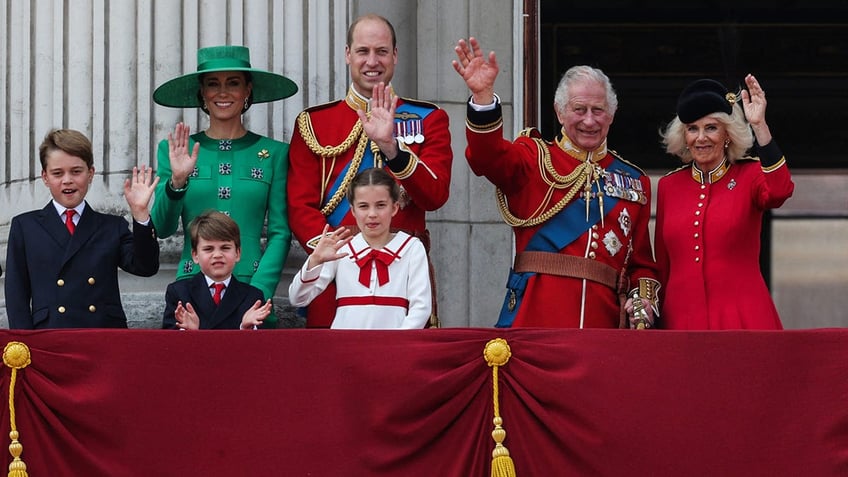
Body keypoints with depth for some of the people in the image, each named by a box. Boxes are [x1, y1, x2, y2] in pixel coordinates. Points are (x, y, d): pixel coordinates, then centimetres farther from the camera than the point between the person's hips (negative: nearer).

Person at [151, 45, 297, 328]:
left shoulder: (273, 153, 7)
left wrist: (258, 294, -9)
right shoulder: (177, 151, 9)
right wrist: (177, 182, -14)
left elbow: (280, 233, 3)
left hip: (252, 287, 0)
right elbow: (162, 228, 3)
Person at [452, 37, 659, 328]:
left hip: (604, 321, 3)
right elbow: (488, 157, -13)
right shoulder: (535, 160, 9)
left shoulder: (634, 181, 18)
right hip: (535, 318, -3)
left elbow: (641, 261, 20)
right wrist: (483, 95, -29)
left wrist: (643, 300, -1)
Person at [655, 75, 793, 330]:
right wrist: (656, 319, 13)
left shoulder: (750, 176, 3)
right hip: (681, 319, 3)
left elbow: (779, 191, -21)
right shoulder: (668, 186, 11)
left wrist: (760, 126, -25)